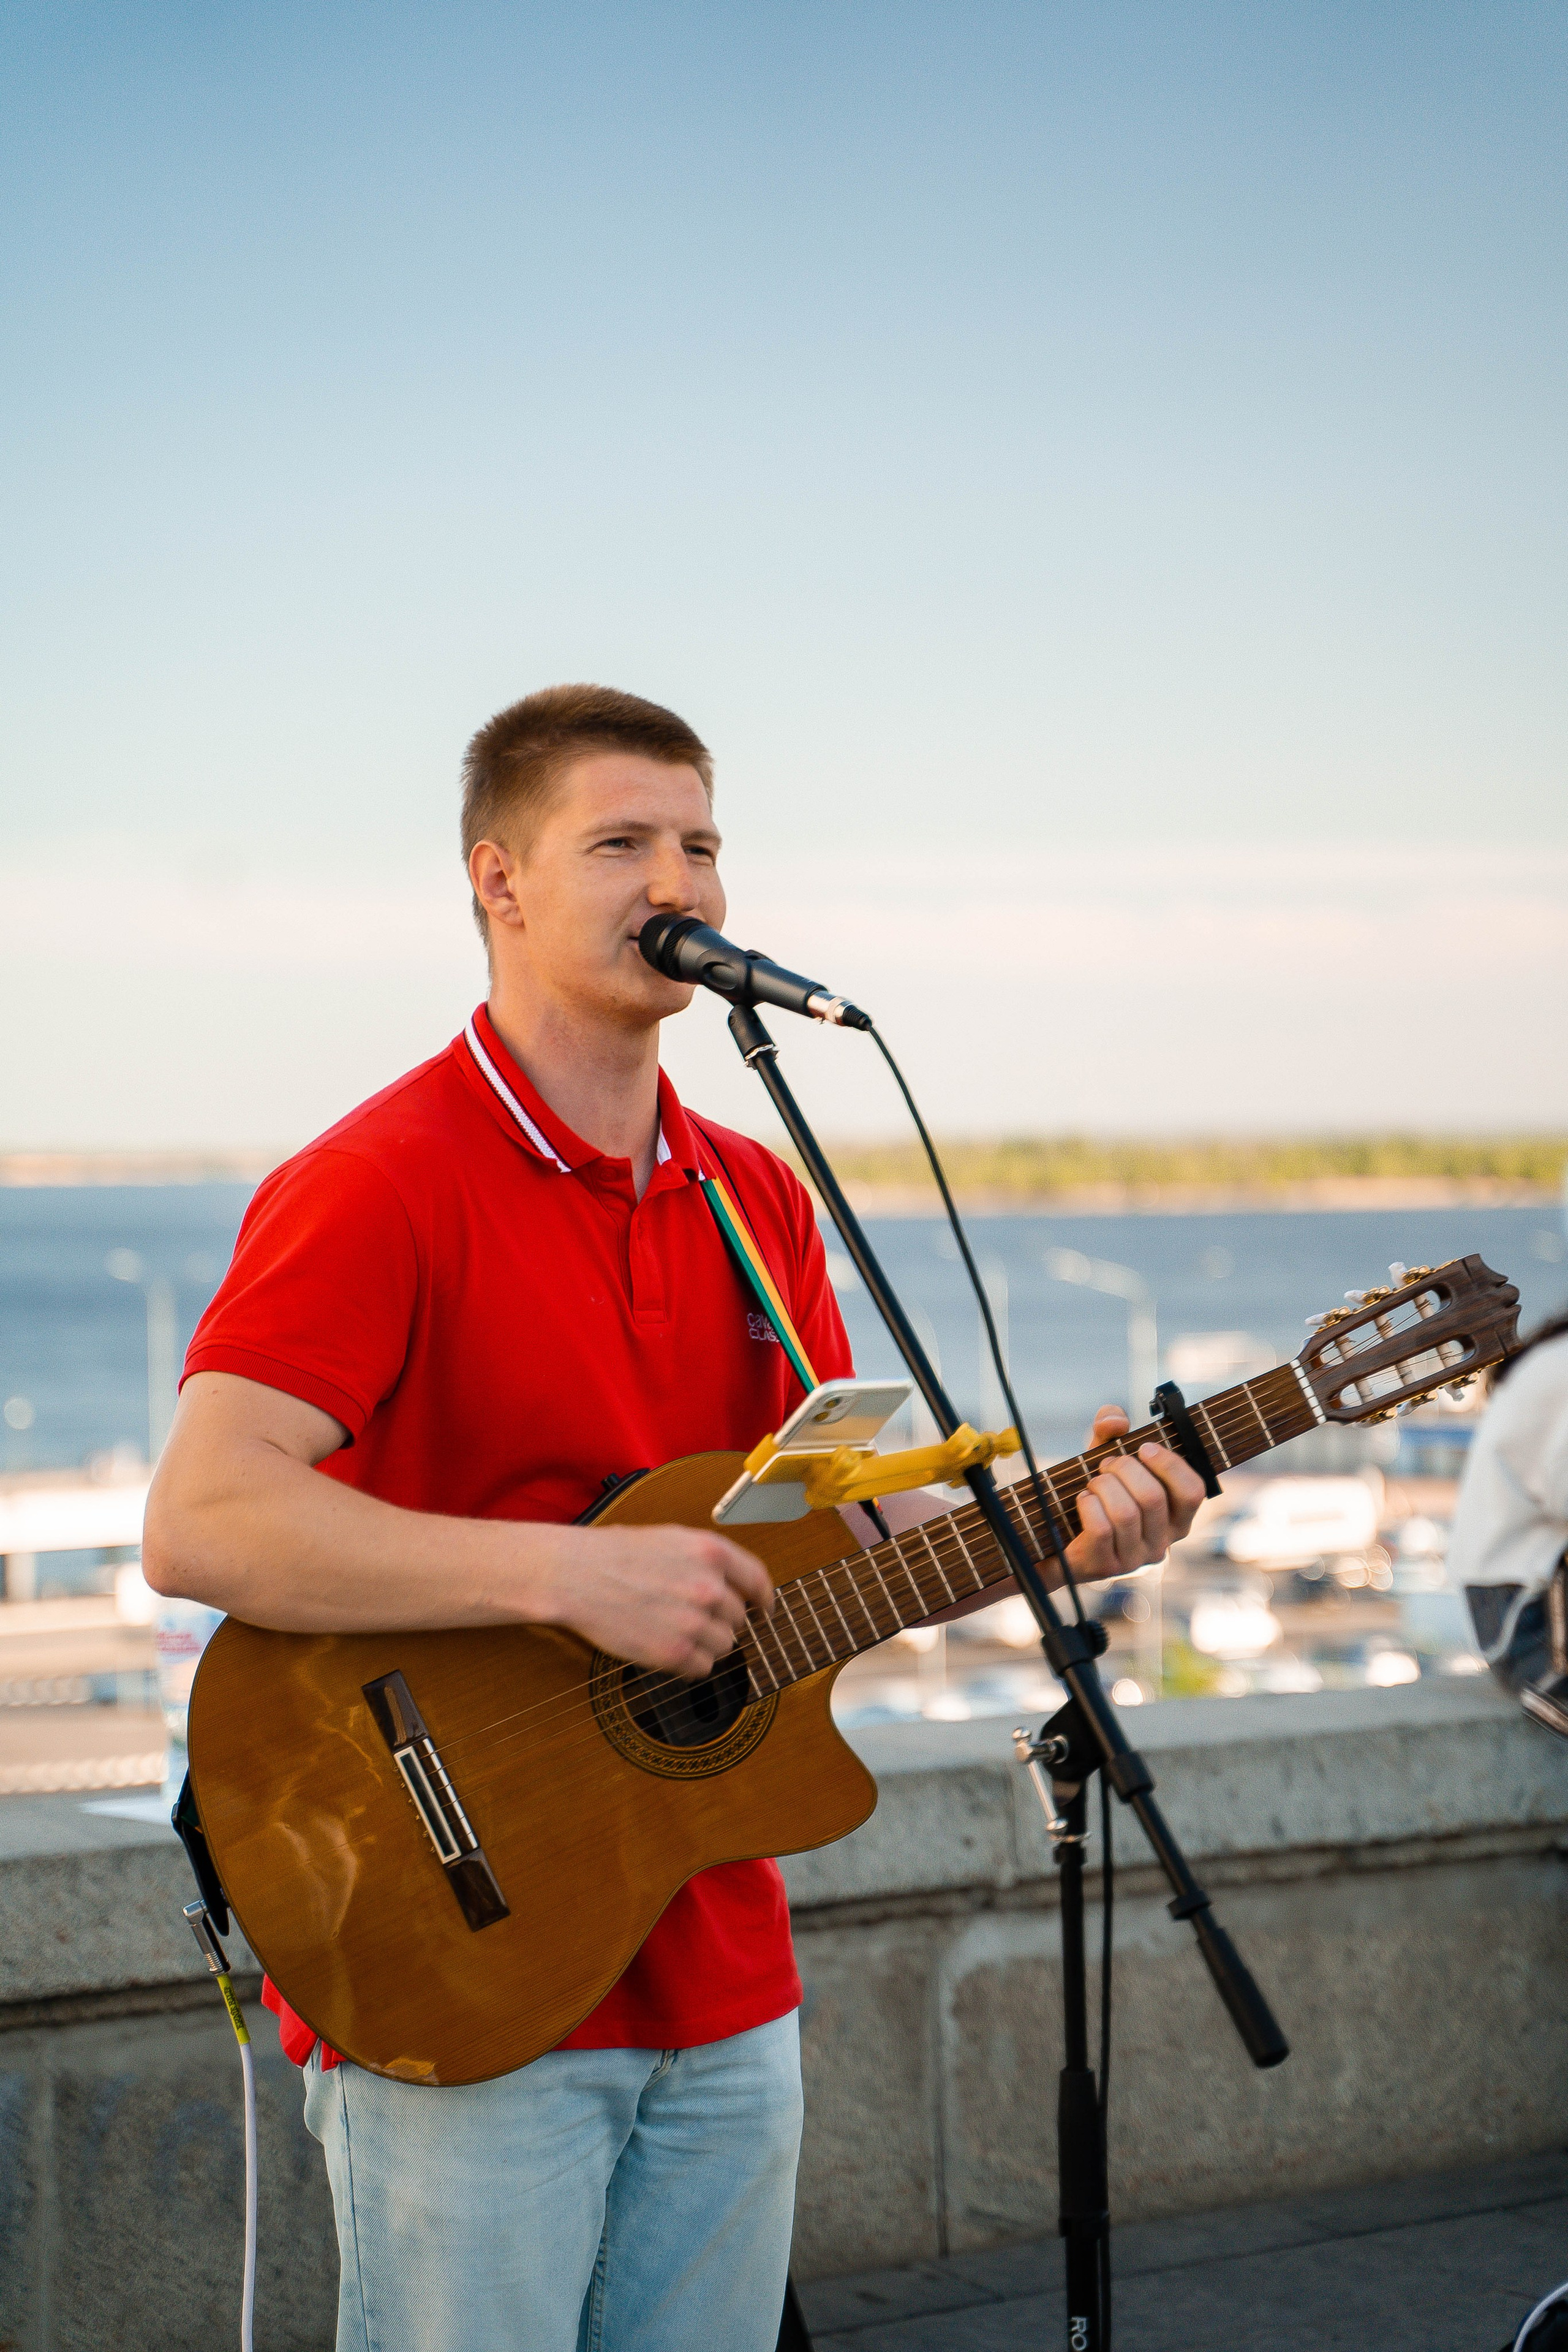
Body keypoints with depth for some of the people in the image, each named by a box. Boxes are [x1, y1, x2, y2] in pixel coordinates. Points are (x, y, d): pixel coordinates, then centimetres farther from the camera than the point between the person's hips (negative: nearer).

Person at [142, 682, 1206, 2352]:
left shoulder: (756, 1198, 12)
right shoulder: (380, 1185, -13)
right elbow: (199, 1524, -25)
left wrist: (1050, 1534, -7)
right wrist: (573, 1575, -27)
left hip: (717, 1990, 7)